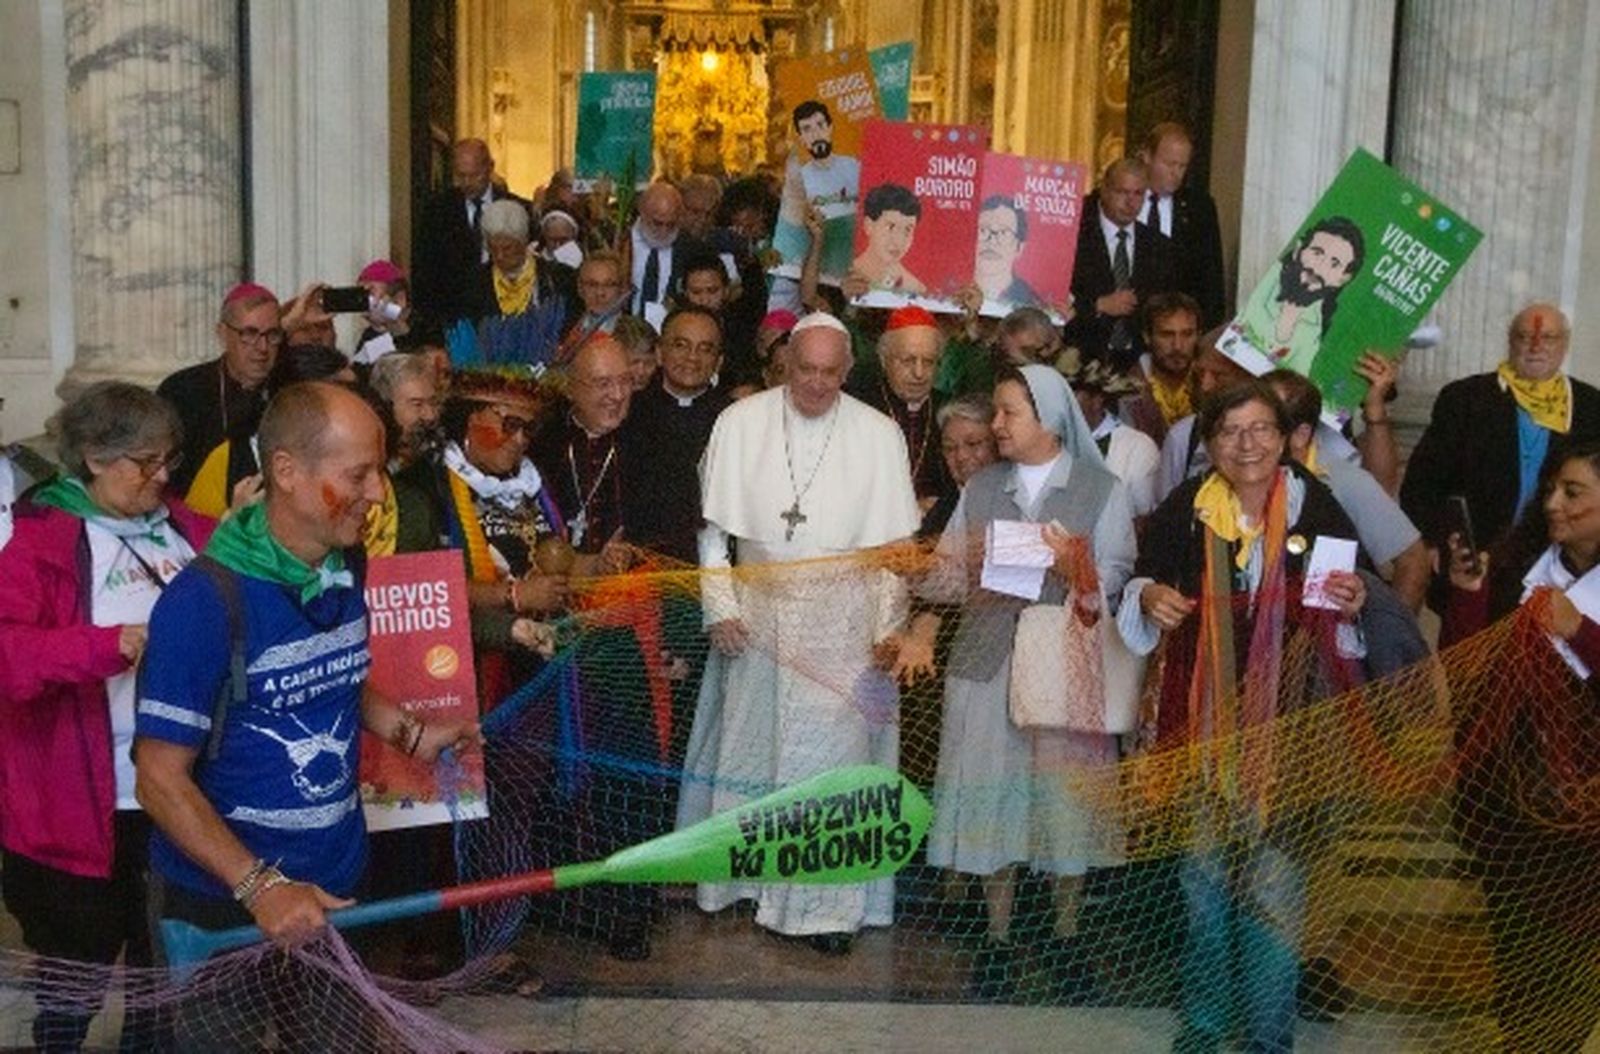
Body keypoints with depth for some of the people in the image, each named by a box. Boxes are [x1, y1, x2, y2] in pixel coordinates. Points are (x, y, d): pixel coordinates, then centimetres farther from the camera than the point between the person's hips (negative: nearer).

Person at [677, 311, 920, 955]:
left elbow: (894, 543, 0)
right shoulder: (740, 423, -2)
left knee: (836, 754, -1)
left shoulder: (879, 435, -3)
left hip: (844, 620, -1)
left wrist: (888, 627, -4)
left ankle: (829, 902, 9)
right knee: (748, 744, 11)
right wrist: (721, 607, -4)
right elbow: (713, 527, 3)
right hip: (757, 613, 1)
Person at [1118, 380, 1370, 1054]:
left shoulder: (1318, 509, -4)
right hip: (1202, 724, 1)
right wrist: (1148, 596, -12)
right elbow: (1140, 583, 10)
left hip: (1286, 727, -1)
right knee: (1204, 873, 11)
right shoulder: (1185, 510, -2)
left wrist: (1352, 605, -16)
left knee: (1276, 886, 1)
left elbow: (1347, 622, 5)